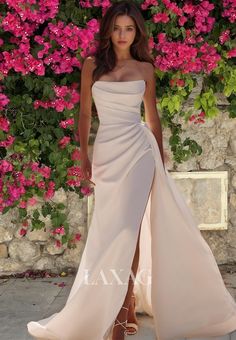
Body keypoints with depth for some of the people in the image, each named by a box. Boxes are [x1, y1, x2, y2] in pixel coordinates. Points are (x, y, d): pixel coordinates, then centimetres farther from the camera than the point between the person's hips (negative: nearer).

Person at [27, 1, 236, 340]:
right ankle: (128, 301, 17)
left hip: (138, 149, -1)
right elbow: (85, 113, 11)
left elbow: (152, 117, 12)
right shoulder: (92, 65, 6)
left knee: (128, 229, -8)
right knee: (110, 229, 2)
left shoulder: (145, 69, 6)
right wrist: (84, 155, 8)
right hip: (106, 150, 2)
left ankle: (122, 312, -3)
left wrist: (160, 159, 13)